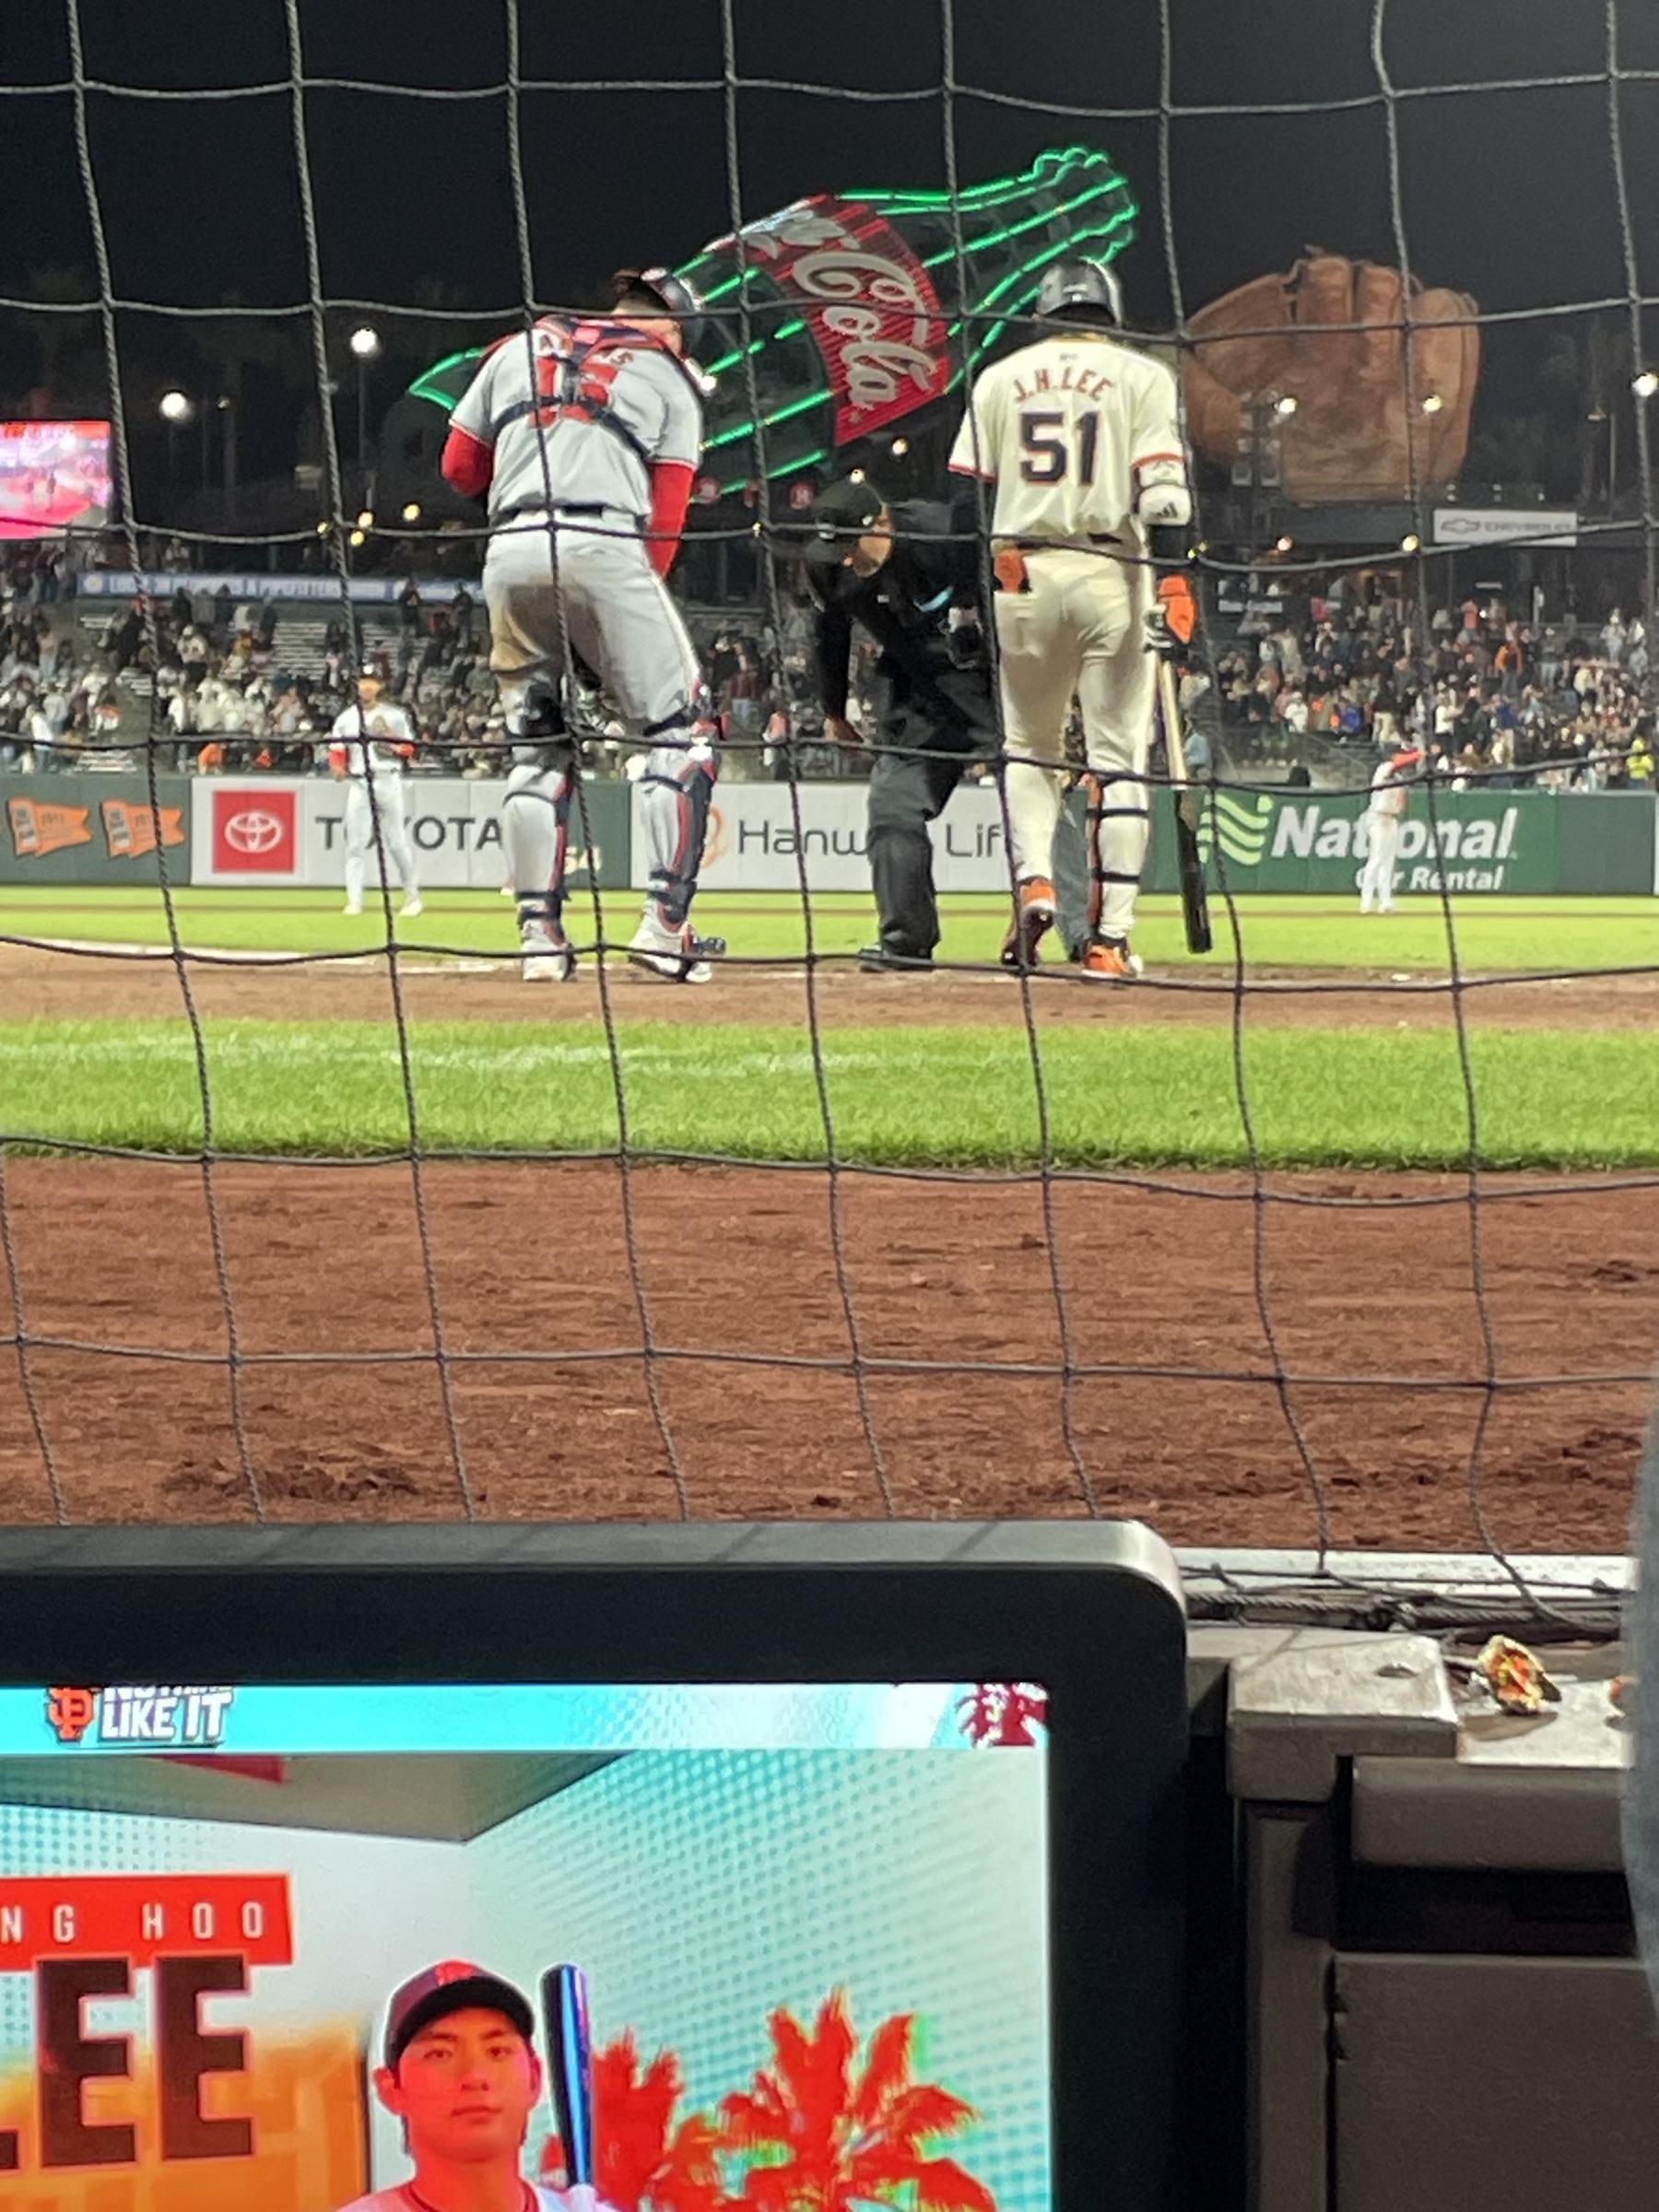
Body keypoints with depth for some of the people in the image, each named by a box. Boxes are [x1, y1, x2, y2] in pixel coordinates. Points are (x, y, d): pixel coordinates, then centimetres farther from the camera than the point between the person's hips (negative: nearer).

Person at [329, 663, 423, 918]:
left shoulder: (394, 715, 5)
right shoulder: (346, 717, 10)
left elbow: (409, 749, 5)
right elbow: (337, 750, 8)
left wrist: (393, 745, -15)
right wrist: (338, 768, -12)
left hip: (389, 781, -2)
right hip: (359, 783, 2)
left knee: (398, 842, -1)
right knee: (355, 844, -4)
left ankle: (412, 895, 12)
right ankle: (354, 900, -3)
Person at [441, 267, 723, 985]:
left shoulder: (517, 349, 23)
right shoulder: (669, 375, 14)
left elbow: (459, 466, 19)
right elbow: (666, 513, 4)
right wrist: (643, 600, 8)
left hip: (509, 550, 4)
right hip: (605, 547, -4)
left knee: (535, 748, 13)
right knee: (680, 732, 4)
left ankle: (540, 933, 7)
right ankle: (665, 924, -6)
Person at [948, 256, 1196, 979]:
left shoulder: (999, 377, 11)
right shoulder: (1143, 376, 5)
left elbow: (964, 493, 6)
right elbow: (1163, 489, -8)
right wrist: (1174, 581, -13)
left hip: (1020, 575, 2)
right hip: (1113, 577, -2)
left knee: (1028, 743, 19)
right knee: (1119, 755, 2)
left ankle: (1033, 880, -4)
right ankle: (1110, 937, -3)